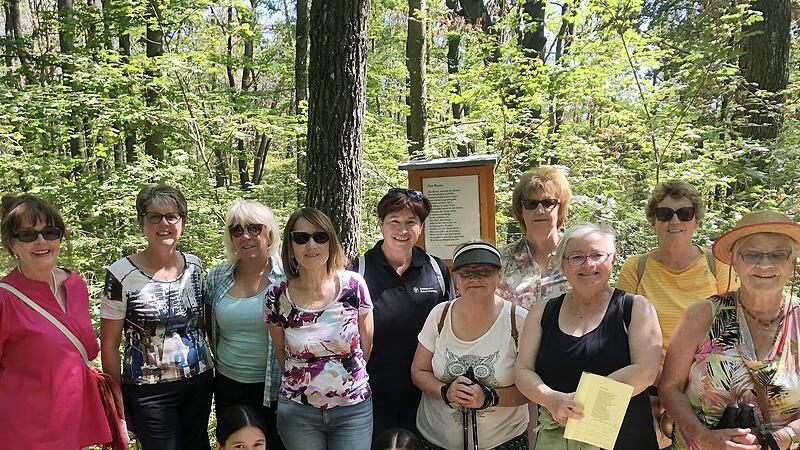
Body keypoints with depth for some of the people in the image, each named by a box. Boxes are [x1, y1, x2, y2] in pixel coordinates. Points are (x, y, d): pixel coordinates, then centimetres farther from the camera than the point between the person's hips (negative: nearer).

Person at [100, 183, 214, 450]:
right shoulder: (123, 274, -12)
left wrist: (209, 370, 11)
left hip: (200, 381, 4)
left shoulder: (195, 266, 1)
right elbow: (109, 345, -6)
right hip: (149, 391, -4)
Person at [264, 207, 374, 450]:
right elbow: (280, 352, 7)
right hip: (298, 411, 0)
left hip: (354, 409, 0)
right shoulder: (277, 297, -8)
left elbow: (367, 344, 4)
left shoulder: (354, 285, -9)